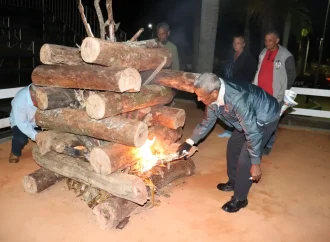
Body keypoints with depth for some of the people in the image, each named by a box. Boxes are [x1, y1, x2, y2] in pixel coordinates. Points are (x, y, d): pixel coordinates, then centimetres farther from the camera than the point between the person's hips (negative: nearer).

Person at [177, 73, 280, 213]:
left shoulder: (237, 100, -42)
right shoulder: (213, 98, -16)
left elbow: (253, 133, -35)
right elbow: (207, 122, 1)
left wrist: (255, 163, -26)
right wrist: (189, 142, -3)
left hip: (266, 119, -8)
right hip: (249, 118, 8)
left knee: (244, 159, -9)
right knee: (233, 147, 16)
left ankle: (240, 199, 11)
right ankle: (233, 182, 38)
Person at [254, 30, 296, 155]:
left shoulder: (286, 56, -7)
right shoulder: (263, 53, 11)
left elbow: (291, 75, -2)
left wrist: (282, 90, -1)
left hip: (274, 96, -5)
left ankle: (268, 146, 15)